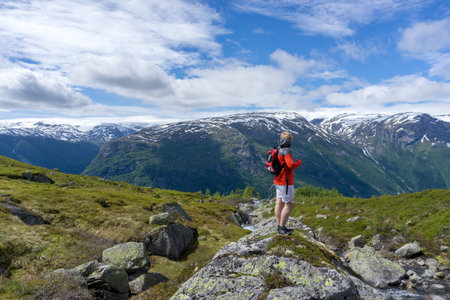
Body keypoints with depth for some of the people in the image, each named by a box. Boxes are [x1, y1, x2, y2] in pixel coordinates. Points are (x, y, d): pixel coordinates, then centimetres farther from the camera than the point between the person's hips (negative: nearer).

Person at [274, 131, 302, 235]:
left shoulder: (277, 150, 7)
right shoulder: (286, 151, -20)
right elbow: (291, 165, -30)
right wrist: (299, 162, -11)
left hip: (278, 181, 9)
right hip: (286, 183, -9)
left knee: (279, 203, 13)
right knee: (289, 205, -1)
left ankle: (279, 226, 21)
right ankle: (282, 228, 3)